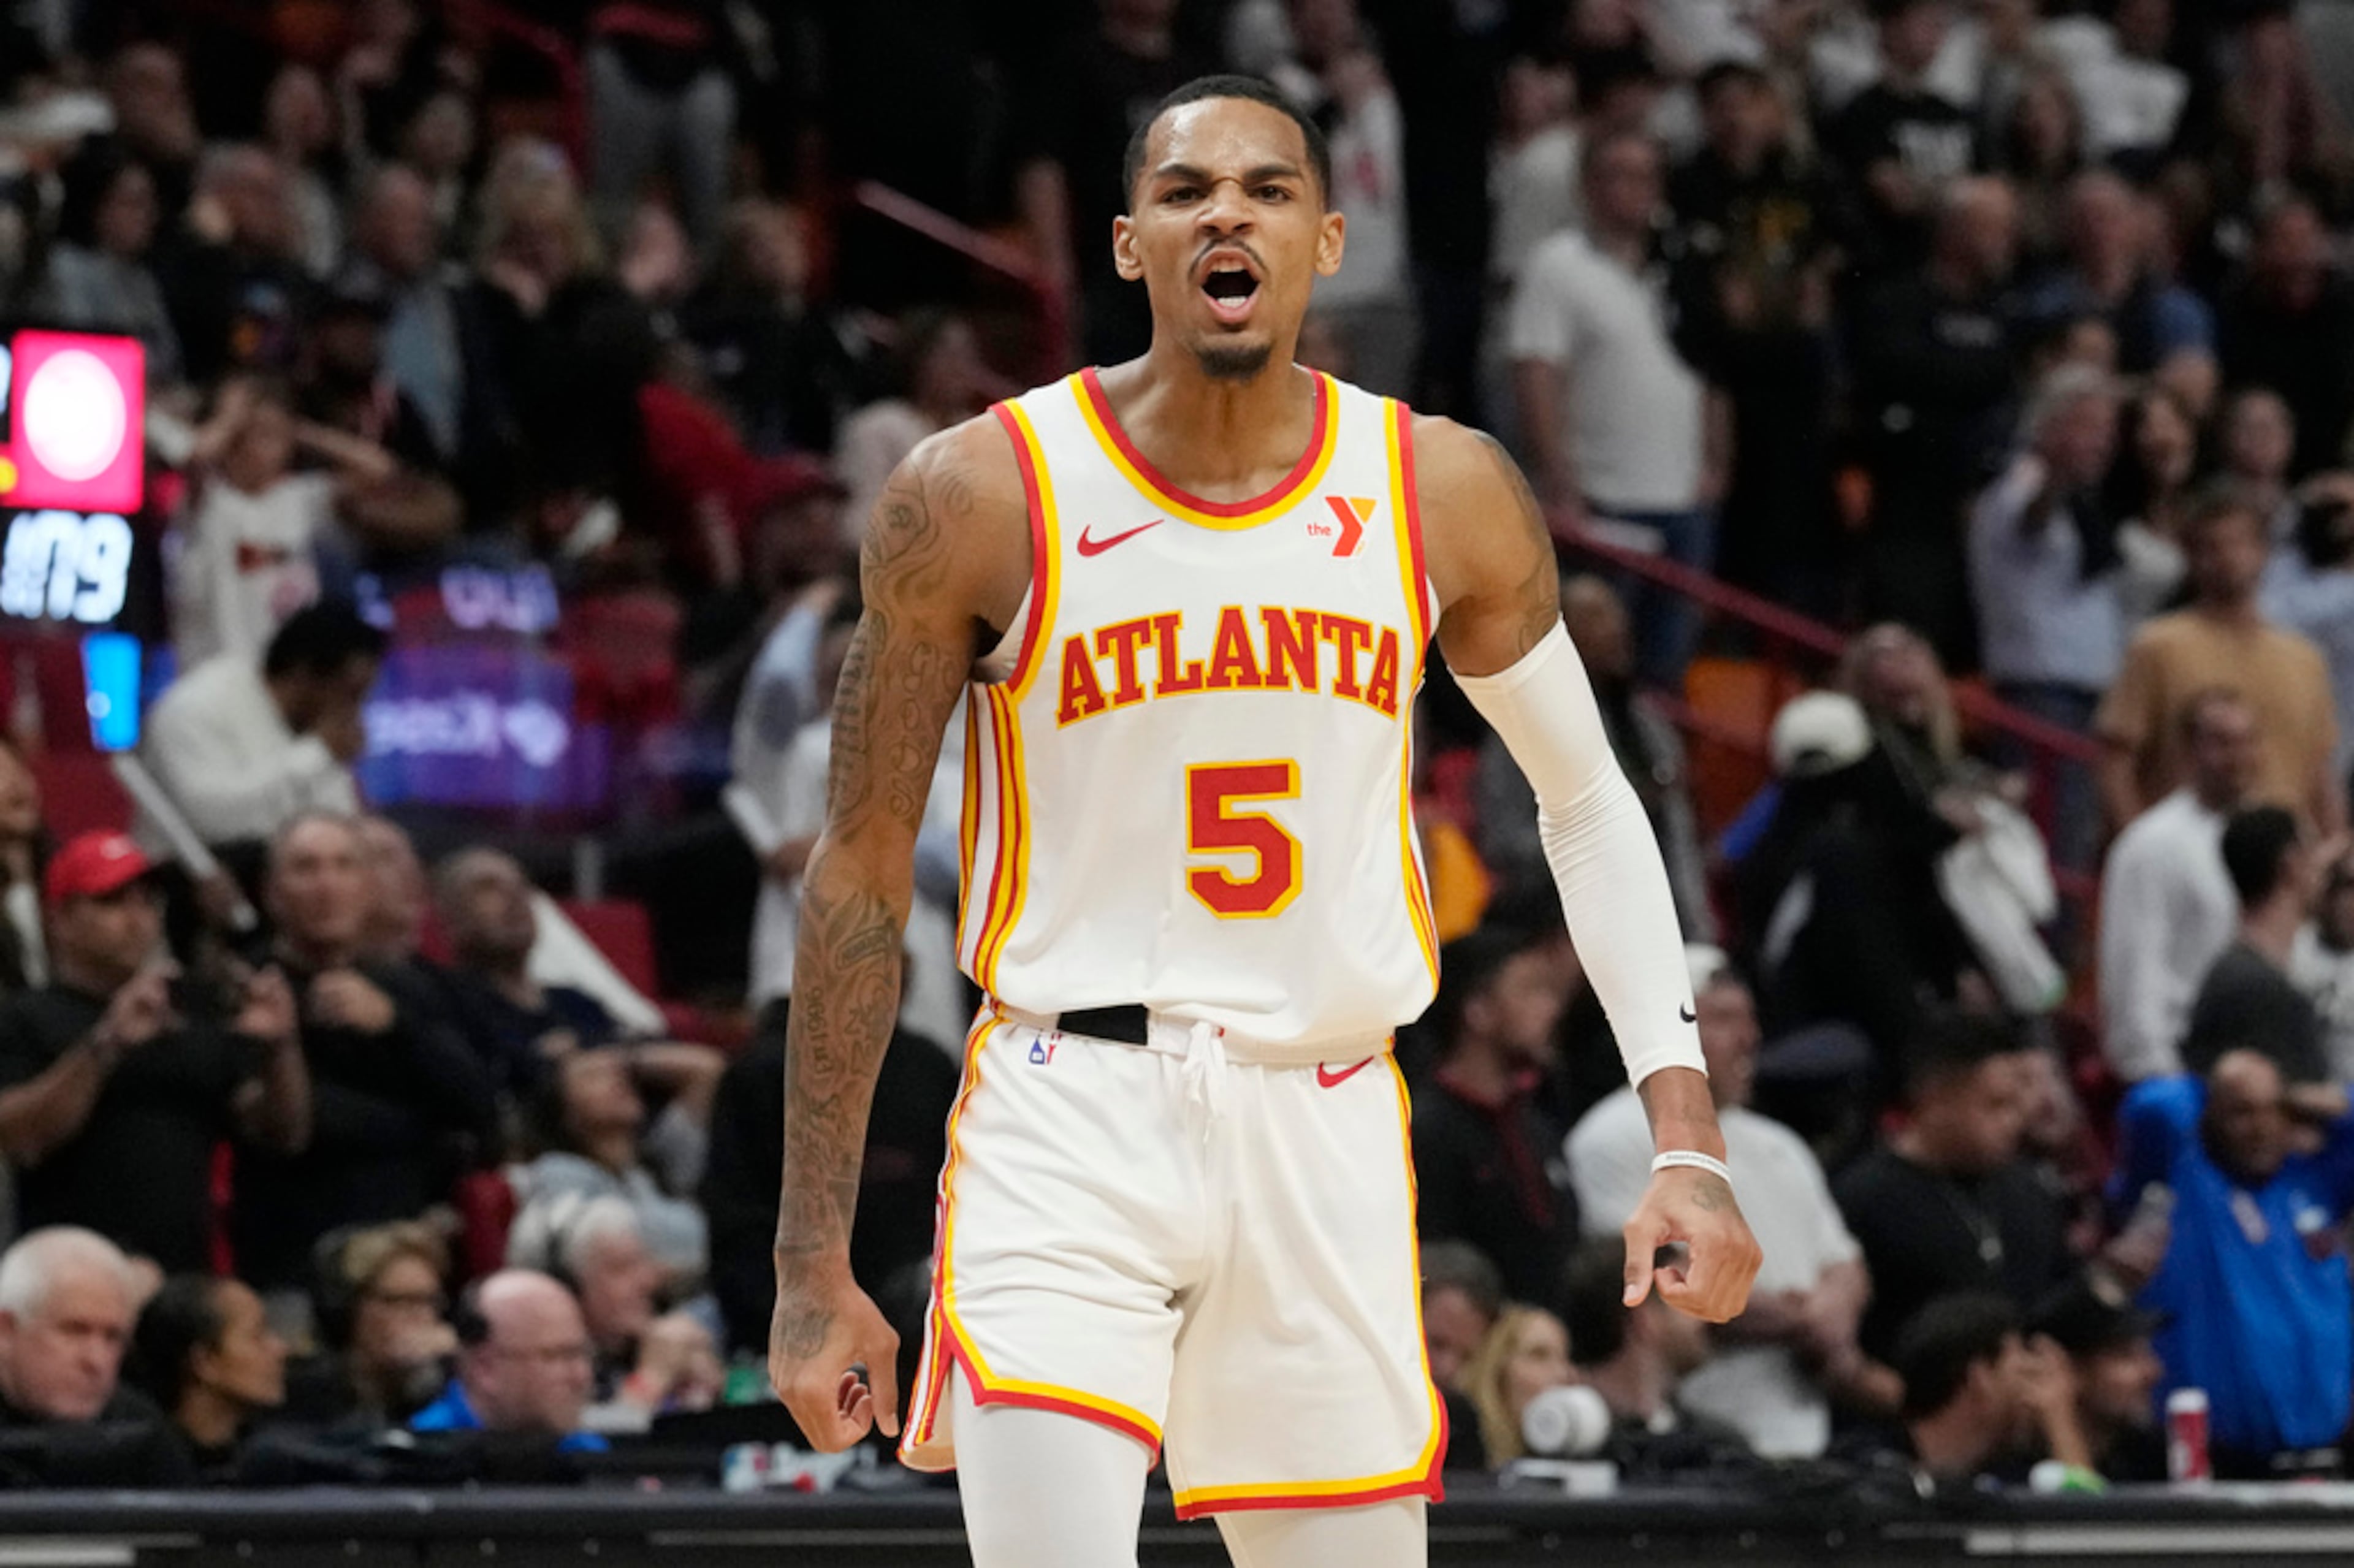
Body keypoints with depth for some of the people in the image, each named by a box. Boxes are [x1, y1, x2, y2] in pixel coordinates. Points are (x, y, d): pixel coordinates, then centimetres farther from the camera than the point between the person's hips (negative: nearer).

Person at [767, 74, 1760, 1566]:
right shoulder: (982, 495, -6)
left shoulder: (1447, 496, 1)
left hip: (1328, 1134, 3)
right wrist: (818, 1260, -2)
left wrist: (1687, 1137, 1)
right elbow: (862, 874, 0)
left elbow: (1588, 802, 13)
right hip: (1068, 1122, -3)